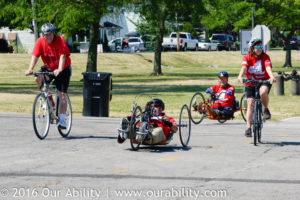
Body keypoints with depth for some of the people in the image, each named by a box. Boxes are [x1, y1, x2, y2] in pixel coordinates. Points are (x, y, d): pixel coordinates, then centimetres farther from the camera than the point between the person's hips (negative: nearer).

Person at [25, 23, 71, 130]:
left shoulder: (60, 41, -20)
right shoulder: (40, 42, -11)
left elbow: (63, 56, -29)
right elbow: (35, 56, -18)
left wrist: (59, 70, -45)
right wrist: (30, 69, -34)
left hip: (63, 69, -3)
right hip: (48, 68, 3)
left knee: (62, 94, -10)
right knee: (38, 78, -28)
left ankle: (62, 121, -9)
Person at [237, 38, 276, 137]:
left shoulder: (265, 56, -9)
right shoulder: (247, 57, -7)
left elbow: (268, 67, -26)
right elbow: (244, 67, -24)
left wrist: (272, 77, -46)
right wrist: (240, 76, -46)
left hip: (264, 81, -1)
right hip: (250, 83, 1)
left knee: (263, 92, -35)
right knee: (250, 104, -9)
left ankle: (266, 109, -8)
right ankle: (248, 127, -5)